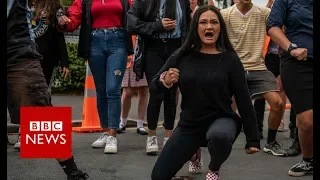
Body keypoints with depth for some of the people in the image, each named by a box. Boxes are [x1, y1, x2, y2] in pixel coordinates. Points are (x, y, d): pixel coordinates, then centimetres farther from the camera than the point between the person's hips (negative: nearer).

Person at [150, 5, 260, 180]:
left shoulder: (230, 59, -8)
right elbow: (153, 87, 1)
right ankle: (194, 153, 32)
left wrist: (252, 139, -6)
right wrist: (165, 81, -23)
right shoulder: (182, 55, -4)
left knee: (219, 135, -40)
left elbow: (243, 100, -6)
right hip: (189, 124, 3)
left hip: (221, 119, -3)